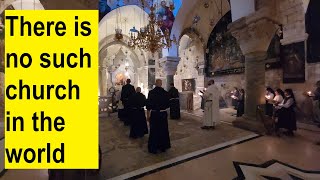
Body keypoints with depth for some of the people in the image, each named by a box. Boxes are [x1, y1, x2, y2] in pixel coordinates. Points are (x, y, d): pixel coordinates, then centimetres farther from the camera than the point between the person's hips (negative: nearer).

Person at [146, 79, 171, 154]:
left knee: (154, 131, 12)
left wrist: (148, 115, 1)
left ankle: (153, 148, 24)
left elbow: (148, 105, -9)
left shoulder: (151, 92, -11)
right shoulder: (165, 93, -6)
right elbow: (168, 104, 1)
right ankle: (163, 147, 31)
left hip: (154, 114, -2)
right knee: (163, 130, 17)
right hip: (163, 114, 2)